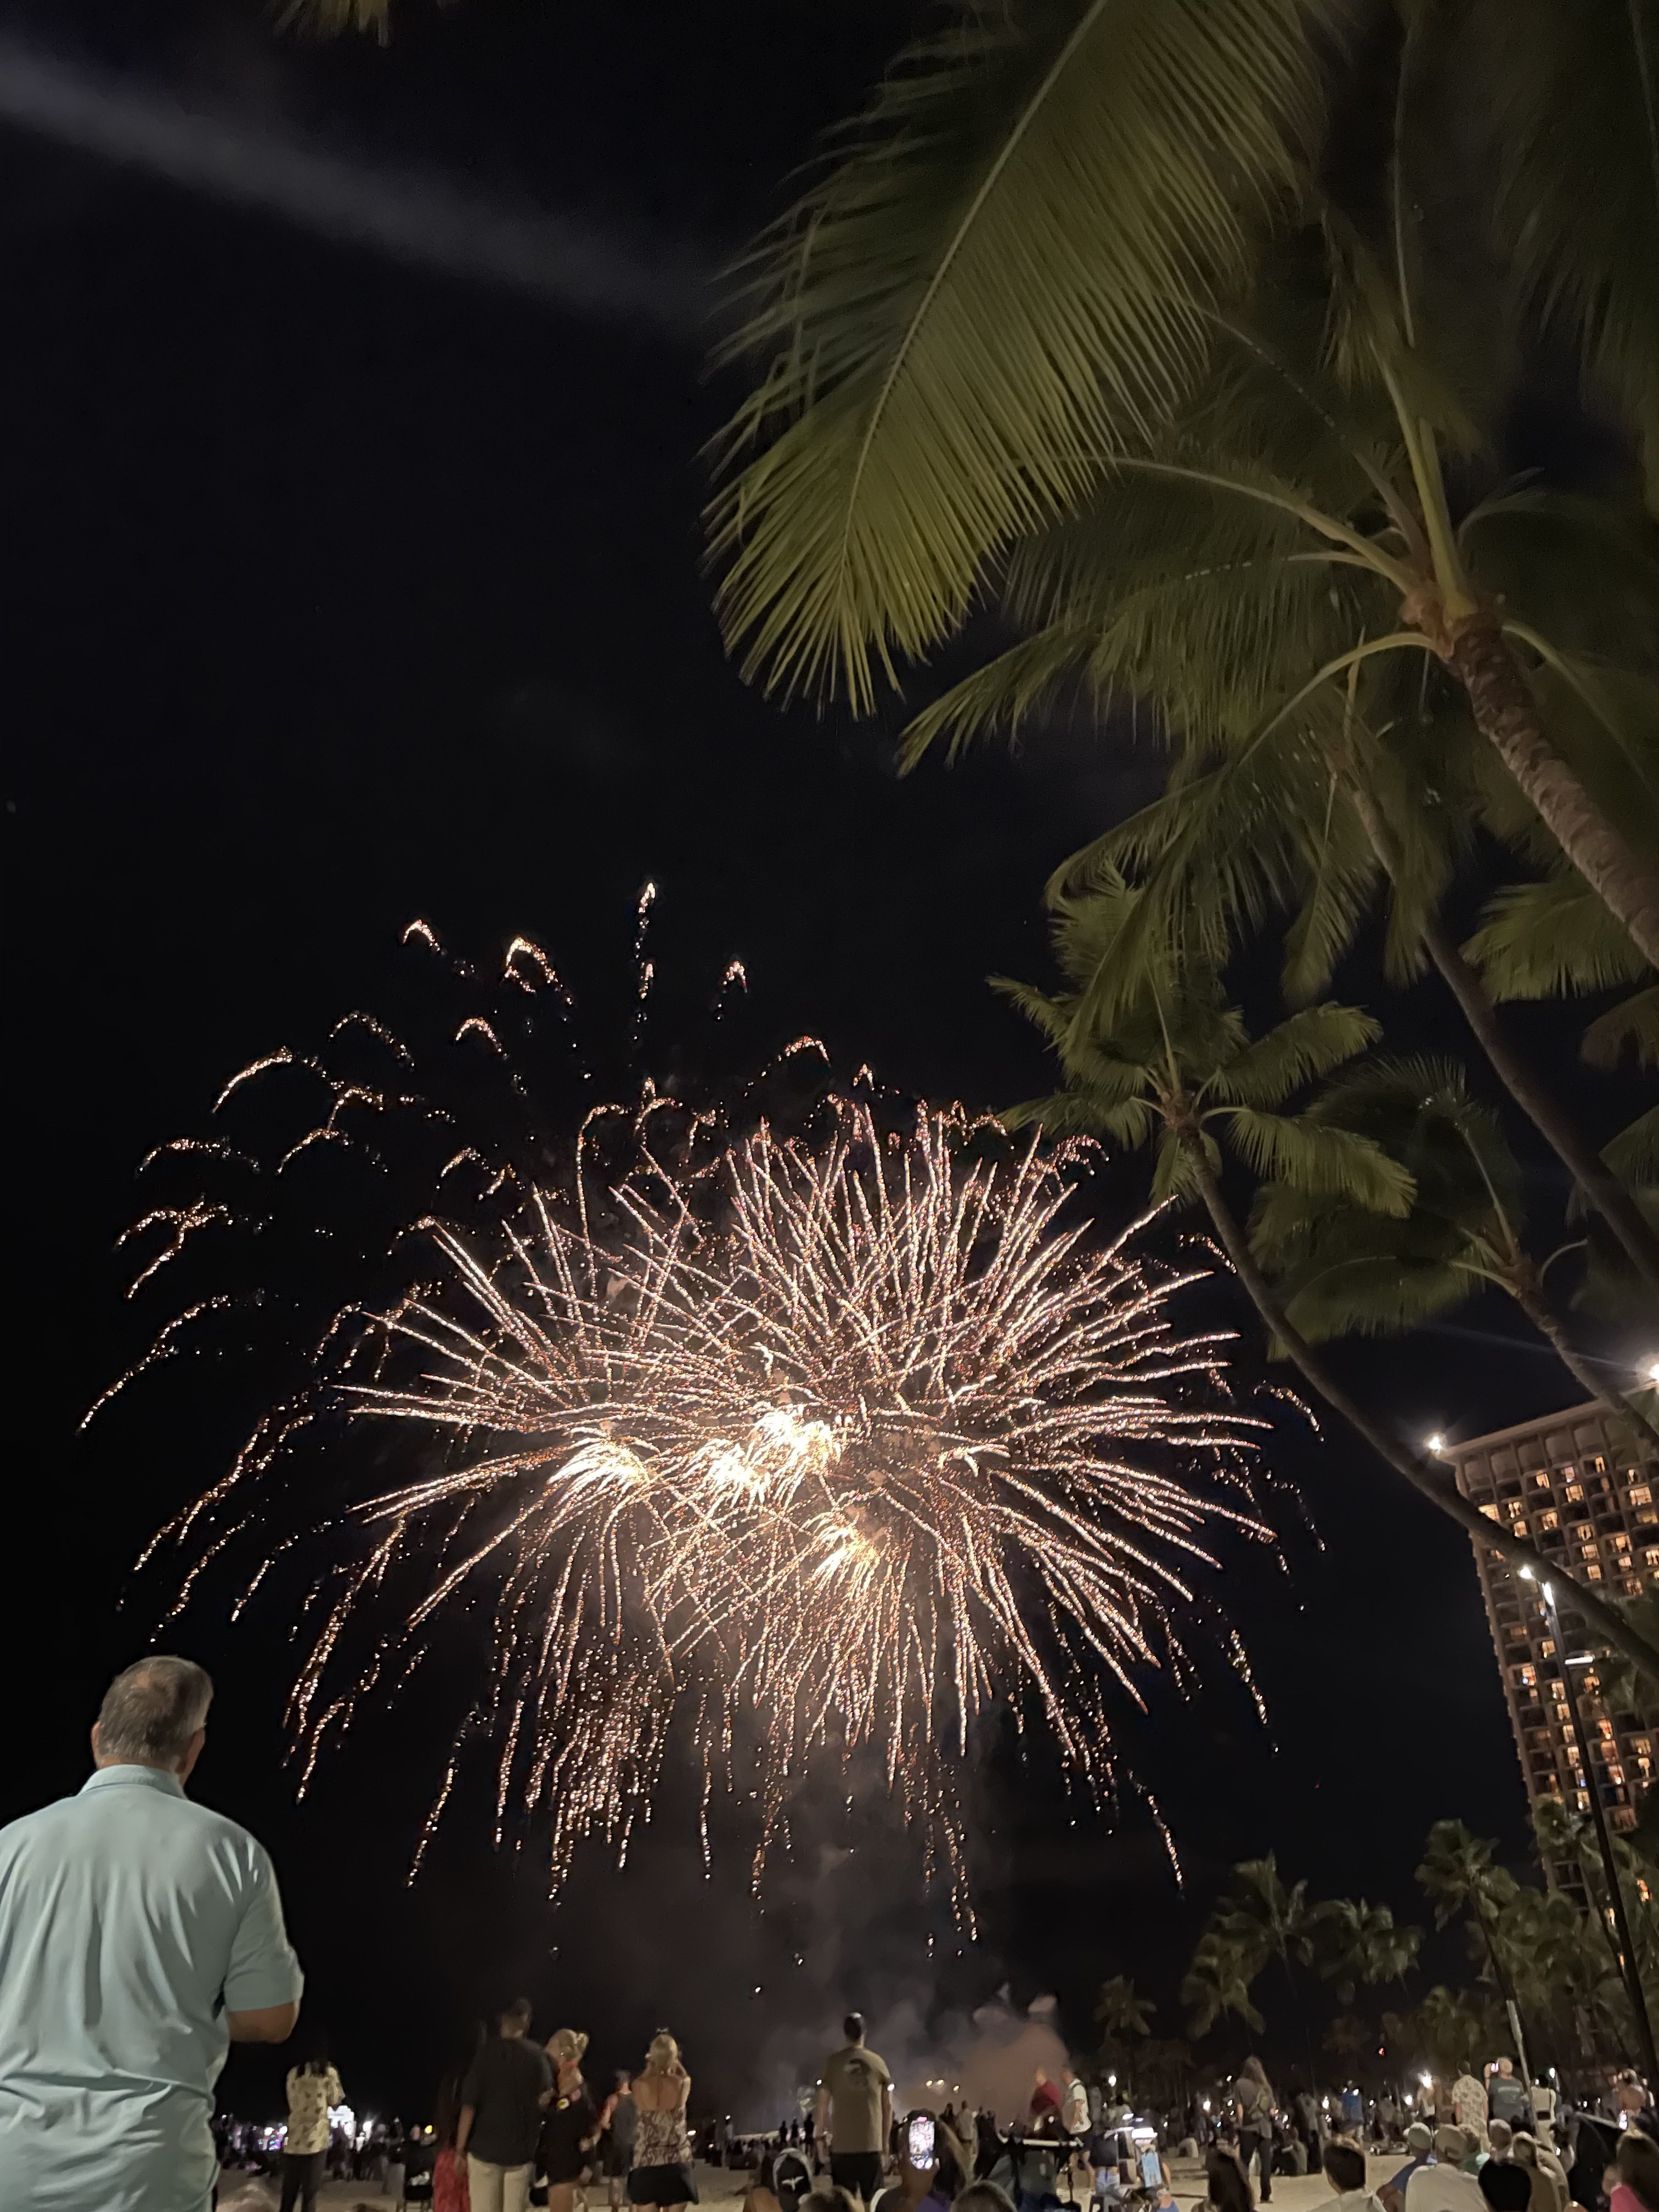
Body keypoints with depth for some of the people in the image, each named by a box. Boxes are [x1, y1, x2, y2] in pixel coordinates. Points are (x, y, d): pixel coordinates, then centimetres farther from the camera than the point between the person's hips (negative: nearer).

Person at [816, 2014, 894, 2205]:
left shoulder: (833, 2062, -1)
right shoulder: (878, 2062, 3)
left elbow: (823, 2104, -1)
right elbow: (888, 2106, 7)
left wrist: (821, 2136, 10)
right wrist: (885, 2139, 17)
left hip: (842, 2145, -1)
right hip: (872, 2144, 1)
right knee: (872, 2200, 8)